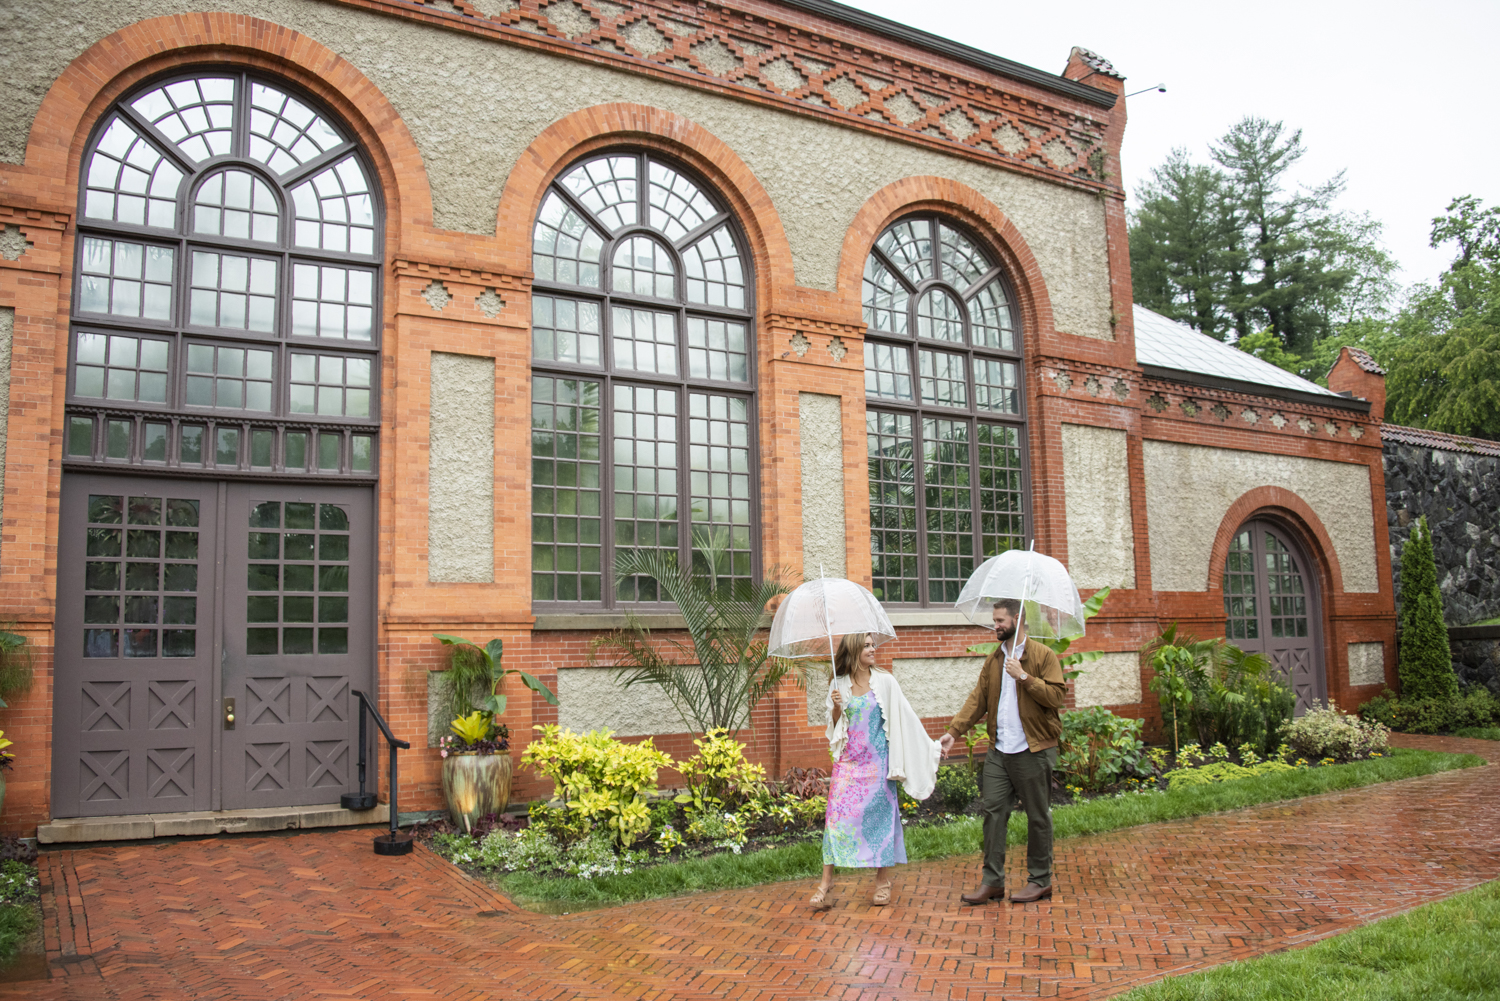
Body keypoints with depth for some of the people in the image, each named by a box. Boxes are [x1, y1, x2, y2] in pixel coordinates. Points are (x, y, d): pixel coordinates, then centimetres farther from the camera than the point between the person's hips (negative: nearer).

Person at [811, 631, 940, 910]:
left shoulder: (884, 681, 1)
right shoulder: (839, 685, 5)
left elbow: (906, 716, 5)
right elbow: (834, 727, 10)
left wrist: (929, 746, 4)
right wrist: (836, 708, -10)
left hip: (877, 759, -1)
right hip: (848, 760, 1)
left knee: (880, 812, 1)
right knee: (837, 814, -6)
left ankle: (883, 880, 15)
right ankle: (826, 881, -2)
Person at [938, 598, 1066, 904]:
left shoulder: (1043, 656, -4)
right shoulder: (993, 660, 13)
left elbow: (1055, 696, -13)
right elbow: (978, 699, 9)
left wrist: (1024, 677, -19)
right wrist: (953, 731, -1)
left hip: (1033, 751, -5)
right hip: (999, 750, 5)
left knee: (1038, 816, 5)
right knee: (993, 810, 2)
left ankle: (1040, 881, 18)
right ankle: (992, 881, 9)